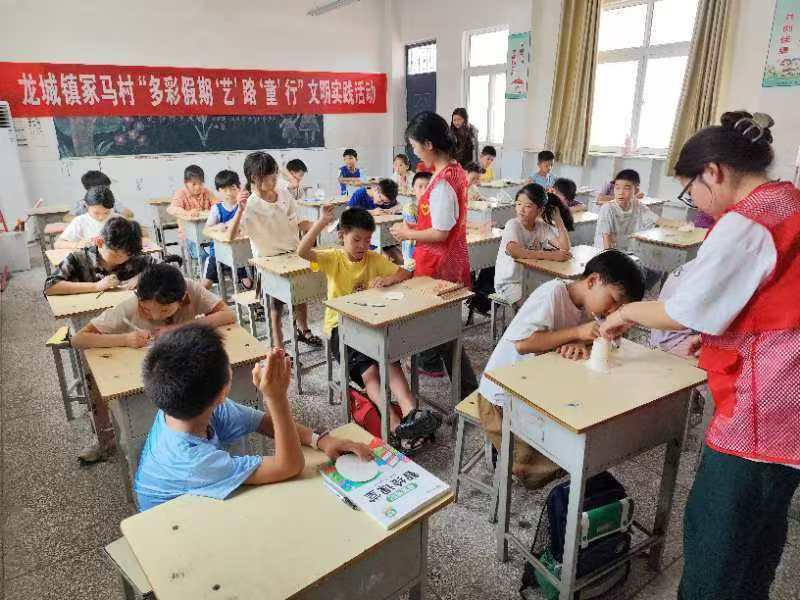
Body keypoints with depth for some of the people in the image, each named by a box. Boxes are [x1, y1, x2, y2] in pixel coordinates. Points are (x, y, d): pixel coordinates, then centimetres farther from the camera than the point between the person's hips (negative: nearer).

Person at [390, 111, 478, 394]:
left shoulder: (442, 181, -24)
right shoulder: (455, 171, 6)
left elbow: (440, 233, -24)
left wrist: (408, 234, -10)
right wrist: (416, 224, 10)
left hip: (439, 263, -9)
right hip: (450, 259, 9)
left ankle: (470, 389, 12)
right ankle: (431, 362, 42)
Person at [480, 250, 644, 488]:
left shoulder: (587, 304, 0)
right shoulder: (553, 293, -26)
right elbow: (523, 343, -35)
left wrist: (578, 345, -29)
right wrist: (577, 332, -31)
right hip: (504, 395, -8)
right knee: (536, 472, -13)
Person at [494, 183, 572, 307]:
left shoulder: (542, 227, 2)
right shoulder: (513, 224, -15)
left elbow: (565, 247, -10)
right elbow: (513, 251, -35)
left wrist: (558, 217, -9)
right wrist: (551, 255, -36)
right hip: (509, 283, -6)